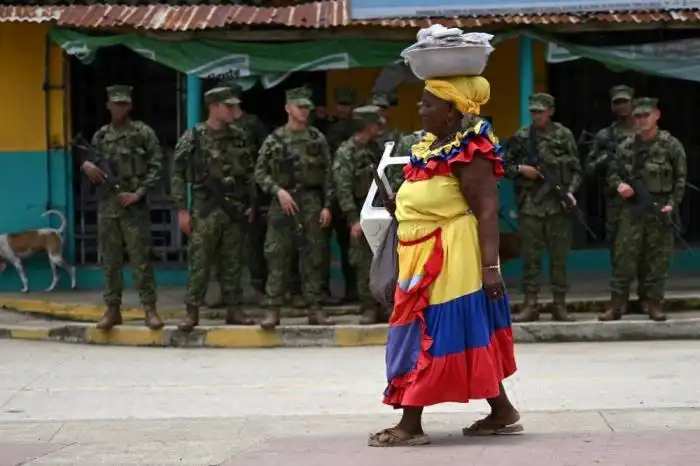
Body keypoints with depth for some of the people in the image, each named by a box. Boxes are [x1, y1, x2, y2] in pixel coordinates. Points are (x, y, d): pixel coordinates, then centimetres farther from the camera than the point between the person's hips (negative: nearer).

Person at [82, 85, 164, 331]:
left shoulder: (144, 133, 0)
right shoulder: (100, 136, 12)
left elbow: (156, 167, -3)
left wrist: (138, 193, -12)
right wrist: (87, 167, -5)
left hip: (134, 206, -4)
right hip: (107, 205, 4)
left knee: (141, 259, -6)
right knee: (110, 260, 6)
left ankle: (150, 309, -3)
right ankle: (113, 309, 12)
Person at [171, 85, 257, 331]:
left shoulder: (240, 137, 8)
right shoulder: (193, 138, -4)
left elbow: (249, 172, 15)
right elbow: (178, 175, -2)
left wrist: (251, 204, 9)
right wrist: (182, 209, -6)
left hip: (235, 209, 4)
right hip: (206, 209, -4)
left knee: (233, 262, 7)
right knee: (199, 262, -4)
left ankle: (234, 309, 15)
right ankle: (192, 311, 2)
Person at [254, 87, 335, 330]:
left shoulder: (317, 139, 8)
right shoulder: (274, 140, 3)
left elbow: (328, 174, 6)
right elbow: (260, 172, 3)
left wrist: (327, 205, 0)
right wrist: (278, 190, -11)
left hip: (311, 202, 2)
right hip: (282, 202, -2)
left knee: (313, 257, 4)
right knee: (277, 256, -4)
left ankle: (315, 308, 9)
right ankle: (272, 309, -2)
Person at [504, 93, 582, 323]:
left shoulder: (564, 136, 5)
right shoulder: (521, 136, 7)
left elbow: (576, 170, 6)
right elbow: (505, 165, 13)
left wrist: (570, 191, -8)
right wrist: (520, 169, -6)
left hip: (558, 204, -1)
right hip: (529, 203, 1)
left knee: (559, 256, 3)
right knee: (531, 256, 2)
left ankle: (559, 304, 10)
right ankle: (530, 305, 8)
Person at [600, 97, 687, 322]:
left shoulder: (671, 145, 0)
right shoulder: (626, 146, 8)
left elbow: (680, 178, 0)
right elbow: (611, 171, 15)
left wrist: (673, 204, -9)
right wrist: (619, 184, -6)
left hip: (660, 210, -2)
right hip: (632, 209, 2)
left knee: (658, 259, 1)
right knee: (624, 257, 0)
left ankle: (654, 304, 9)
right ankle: (616, 305, 4)